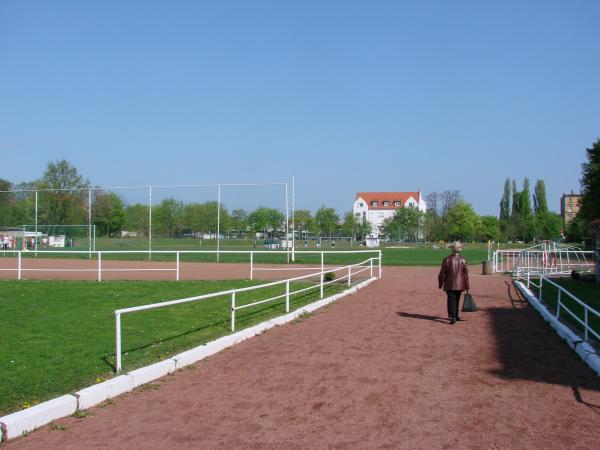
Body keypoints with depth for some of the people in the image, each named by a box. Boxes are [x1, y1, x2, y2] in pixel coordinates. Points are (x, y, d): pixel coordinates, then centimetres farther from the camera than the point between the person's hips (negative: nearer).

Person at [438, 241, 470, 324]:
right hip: (459, 284, 2)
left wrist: (440, 284, 7)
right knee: (456, 300, 17)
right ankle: (455, 316, 29)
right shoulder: (463, 260, -3)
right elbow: (465, 274, -1)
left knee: (451, 300, -3)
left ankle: (453, 317, -18)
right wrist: (467, 286, 7)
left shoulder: (446, 260, -6)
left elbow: (442, 273, -3)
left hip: (449, 285, -2)